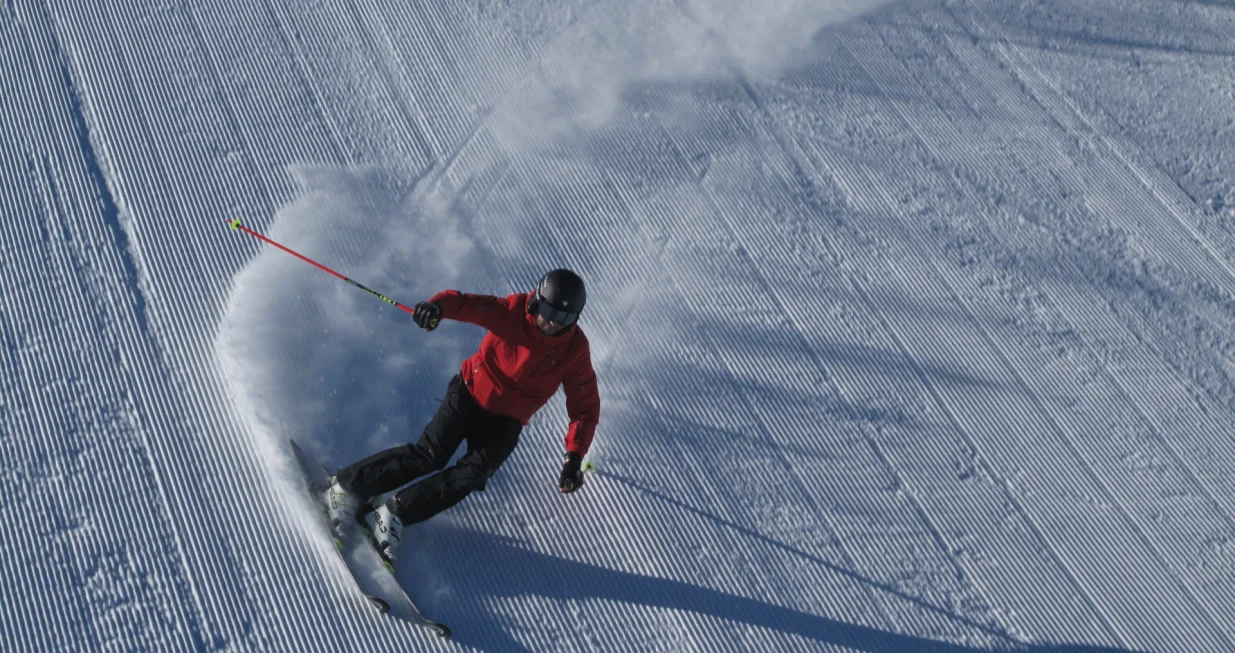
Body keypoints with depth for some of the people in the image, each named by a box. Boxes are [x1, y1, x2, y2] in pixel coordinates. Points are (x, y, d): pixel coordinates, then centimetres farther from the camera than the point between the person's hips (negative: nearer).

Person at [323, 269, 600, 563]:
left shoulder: (575, 350, -13)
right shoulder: (513, 311, -17)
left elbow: (586, 407, -10)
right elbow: (466, 304, -26)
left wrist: (574, 455, -23)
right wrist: (438, 306, -51)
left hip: (505, 422, 2)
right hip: (471, 393, -2)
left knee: (471, 476, -17)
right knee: (430, 456, -15)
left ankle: (396, 512, -6)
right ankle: (348, 486, 0)